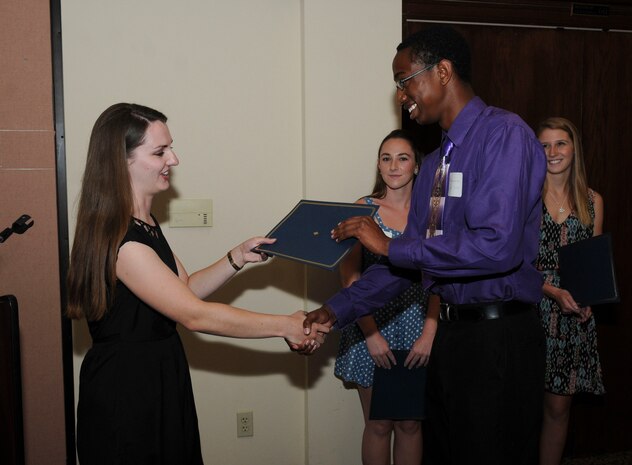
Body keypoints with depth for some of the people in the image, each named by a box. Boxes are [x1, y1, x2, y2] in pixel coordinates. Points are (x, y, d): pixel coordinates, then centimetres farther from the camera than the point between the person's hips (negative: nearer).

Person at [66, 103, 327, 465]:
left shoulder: (144, 224, 7)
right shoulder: (120, 241, -25)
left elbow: (185, 289, 11)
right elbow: (195, 315, -25)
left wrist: (238, 258, -2)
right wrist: (285, 326, -20)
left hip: (160, 382, 9)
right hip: (127, 397, -9)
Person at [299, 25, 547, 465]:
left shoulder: (504, 135, -14)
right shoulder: (436, 162, 12)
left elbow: (497, 245, -26)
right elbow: (409, 258, 13)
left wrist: (392, 245, -18)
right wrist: (337, 310, 5)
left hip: (500, 334, -8)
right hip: (451, 330, 9)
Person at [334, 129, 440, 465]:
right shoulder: (363, 209, -1)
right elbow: (350, 276, -5)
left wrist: (429, 334, -11)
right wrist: (371, 334, -13)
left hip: (417, 326, 2)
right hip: (373, 323, -1)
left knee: (410, 424, 10)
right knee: (378, 425, 7)